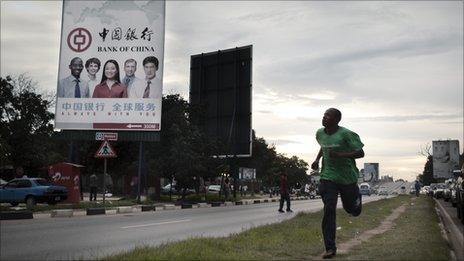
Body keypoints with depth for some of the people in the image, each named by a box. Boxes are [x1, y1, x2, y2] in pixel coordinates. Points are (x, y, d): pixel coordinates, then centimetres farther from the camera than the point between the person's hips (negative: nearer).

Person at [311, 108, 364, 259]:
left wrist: (340, 155, -26)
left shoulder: (346, 134, -15)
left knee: (352, 210, 14)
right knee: (329, 210, -9)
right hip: (328, 177, 3)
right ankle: (330, 248, -5)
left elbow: (360, 153, -14)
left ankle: (356, 195, 52)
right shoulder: (320, 133, 4)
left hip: (347, 177, -3)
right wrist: (317, 160, 10)